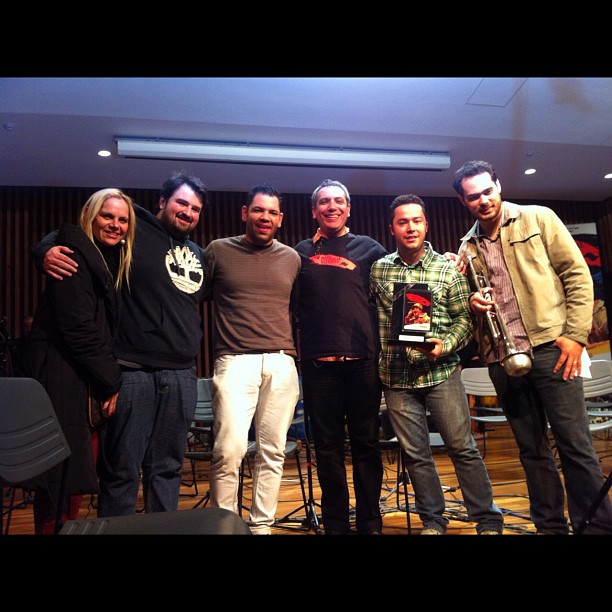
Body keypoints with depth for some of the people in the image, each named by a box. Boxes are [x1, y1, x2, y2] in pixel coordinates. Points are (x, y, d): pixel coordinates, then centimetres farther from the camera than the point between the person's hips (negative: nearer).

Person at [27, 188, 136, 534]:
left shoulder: (116, 262, 16)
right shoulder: (75, 256, -10)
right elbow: (78, 329, -16)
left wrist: (109, 379, 5)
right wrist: (111, 381, -11)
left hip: (94, 382, 8)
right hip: (64, 377, -8)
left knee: (78, 474, 11)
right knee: (62, 476, -4)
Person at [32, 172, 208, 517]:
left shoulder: (198, 255, 17)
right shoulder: (134, 230, 0)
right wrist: (47, 250, -18)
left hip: (183, 376, 5)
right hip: (132, 370, -5)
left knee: (168, 468, 14)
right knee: (122, 469, 4)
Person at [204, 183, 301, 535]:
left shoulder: (291, 258, 13)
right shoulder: (218, 251, 6)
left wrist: (298, 351, 14)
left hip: (282, 364, 3)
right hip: (235, 361, -2)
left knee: (273, 451, 6)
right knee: (229, 450, -10)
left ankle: (262, 525, 19)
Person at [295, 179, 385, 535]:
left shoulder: (368, 248, 11)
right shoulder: (301, 252, 13)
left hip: (363, 359, 0)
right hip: (318, 361, 1)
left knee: (366, 442, 6)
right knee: (328, 446, 6)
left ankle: (371, 523, 19)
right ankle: (336, 524, 19)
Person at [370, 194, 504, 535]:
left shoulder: (448, 270, 0)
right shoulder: (377, 270, 6)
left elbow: (464, 319, 0)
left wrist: (444, 346, -16)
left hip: (441, 372, -2)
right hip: (396, 378, 2)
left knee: (463, 448, 3)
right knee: (416, 454, 10)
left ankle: (489, 521, 19)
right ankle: (433, 522, 26)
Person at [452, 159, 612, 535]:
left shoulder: (538, 219, 4)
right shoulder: (468, 249, 14)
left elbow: (577, 275, 0)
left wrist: (575, 334, -9)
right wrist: (474, 304, -2)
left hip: (550, 348, -4)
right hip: (502, 360, 4)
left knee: (575, 444, -3)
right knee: (532, 450, 11)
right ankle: (550, 526, 23)